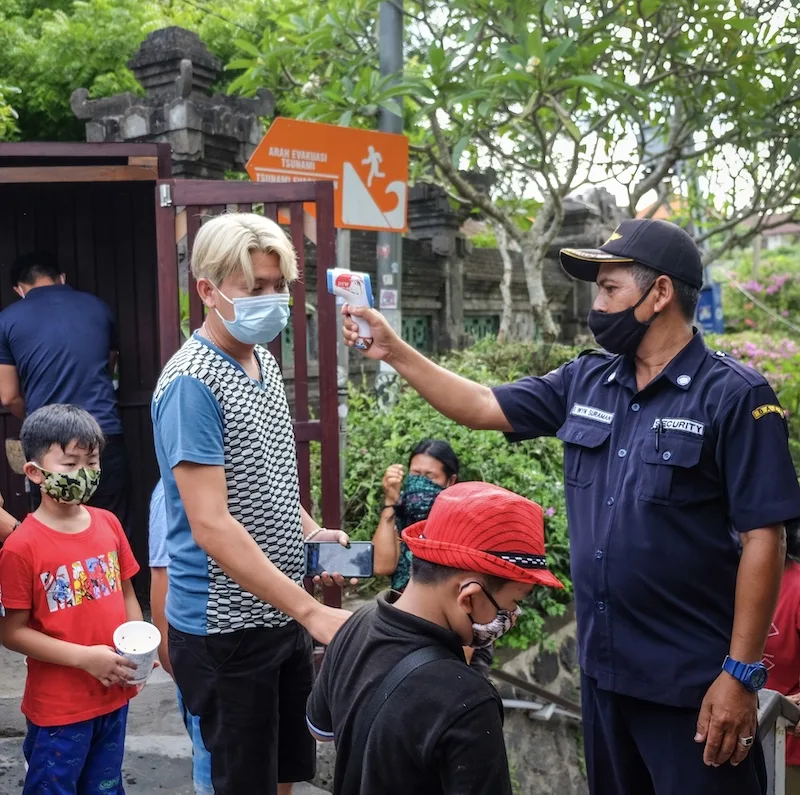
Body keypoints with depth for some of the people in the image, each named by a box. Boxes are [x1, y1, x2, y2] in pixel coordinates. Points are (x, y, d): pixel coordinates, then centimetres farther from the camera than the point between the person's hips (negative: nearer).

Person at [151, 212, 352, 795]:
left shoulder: (265, 362, 7)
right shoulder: (192, 384, -20)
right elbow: (211, 527, -25)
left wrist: (314, 532, 0)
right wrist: (312, 611, -26)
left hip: (282, 613, 8)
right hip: (226, 628, -8)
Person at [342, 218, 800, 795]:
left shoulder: (736, 397, -13)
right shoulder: (586, 382, 5)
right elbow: (483, 407, 10)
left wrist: (740, 675, -16)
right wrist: (394, 351, 5)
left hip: (692, 683, -6)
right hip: (602, 669, 6)